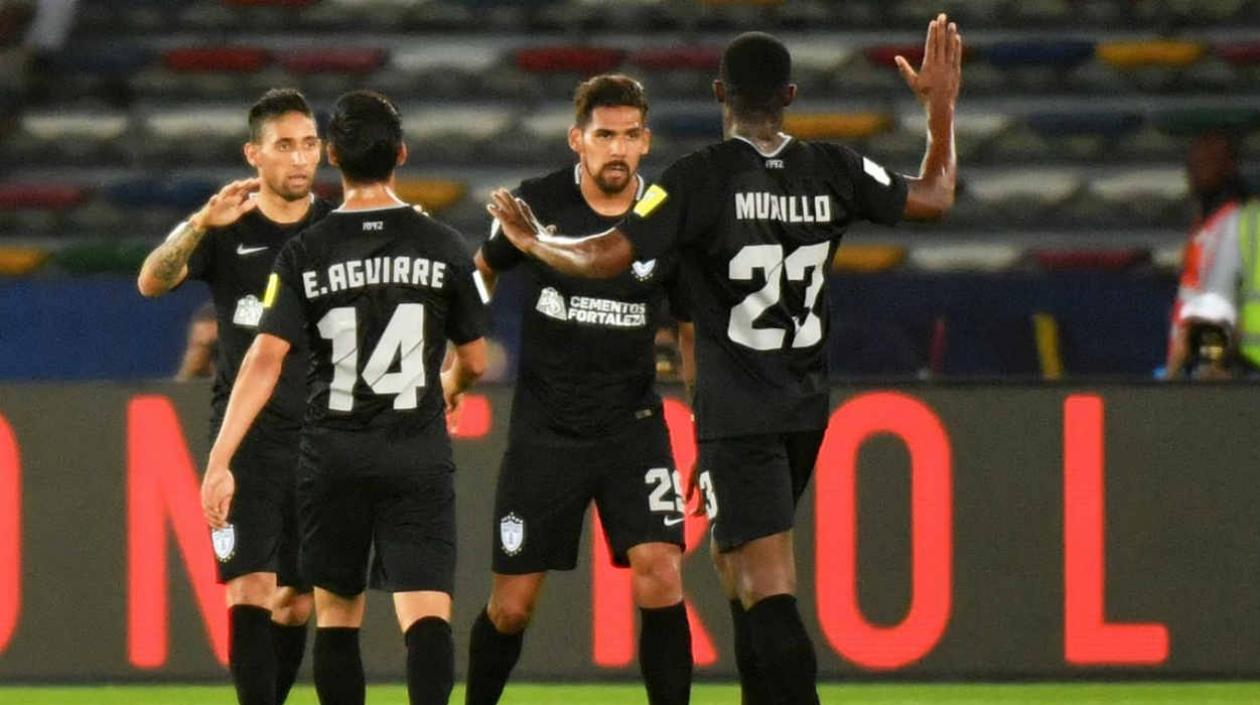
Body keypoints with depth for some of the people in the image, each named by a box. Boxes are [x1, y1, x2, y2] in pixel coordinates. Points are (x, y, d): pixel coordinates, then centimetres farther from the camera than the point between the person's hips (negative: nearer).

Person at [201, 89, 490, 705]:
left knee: (336, 614, 16)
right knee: (426, 612, -10)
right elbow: (473, 360, 8)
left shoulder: (303, 255, -1)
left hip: (333, 456, 1)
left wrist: (220, 461, -12)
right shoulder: (443, 248, 1)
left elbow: (265, 359, -10)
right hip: (418, 455, -1)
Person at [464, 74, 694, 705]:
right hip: (544, 432, 0)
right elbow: (482, 271, 13)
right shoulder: (537, 204, -7)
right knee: (511, 605, 2)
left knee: (660, 578, -17)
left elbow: (696, 331, 7)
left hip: (632, 427, 0)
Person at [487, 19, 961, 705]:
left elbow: (605, 257, -18)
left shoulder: (700, 177, -14)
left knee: (768, 592, -12)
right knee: (735, 562, 25)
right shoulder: (832, 171, 1)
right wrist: (941, 105, 29)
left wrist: (533, 240, 1)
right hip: (808, 409, 6)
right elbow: (935, 197, 16)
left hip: (737, 417, -6)